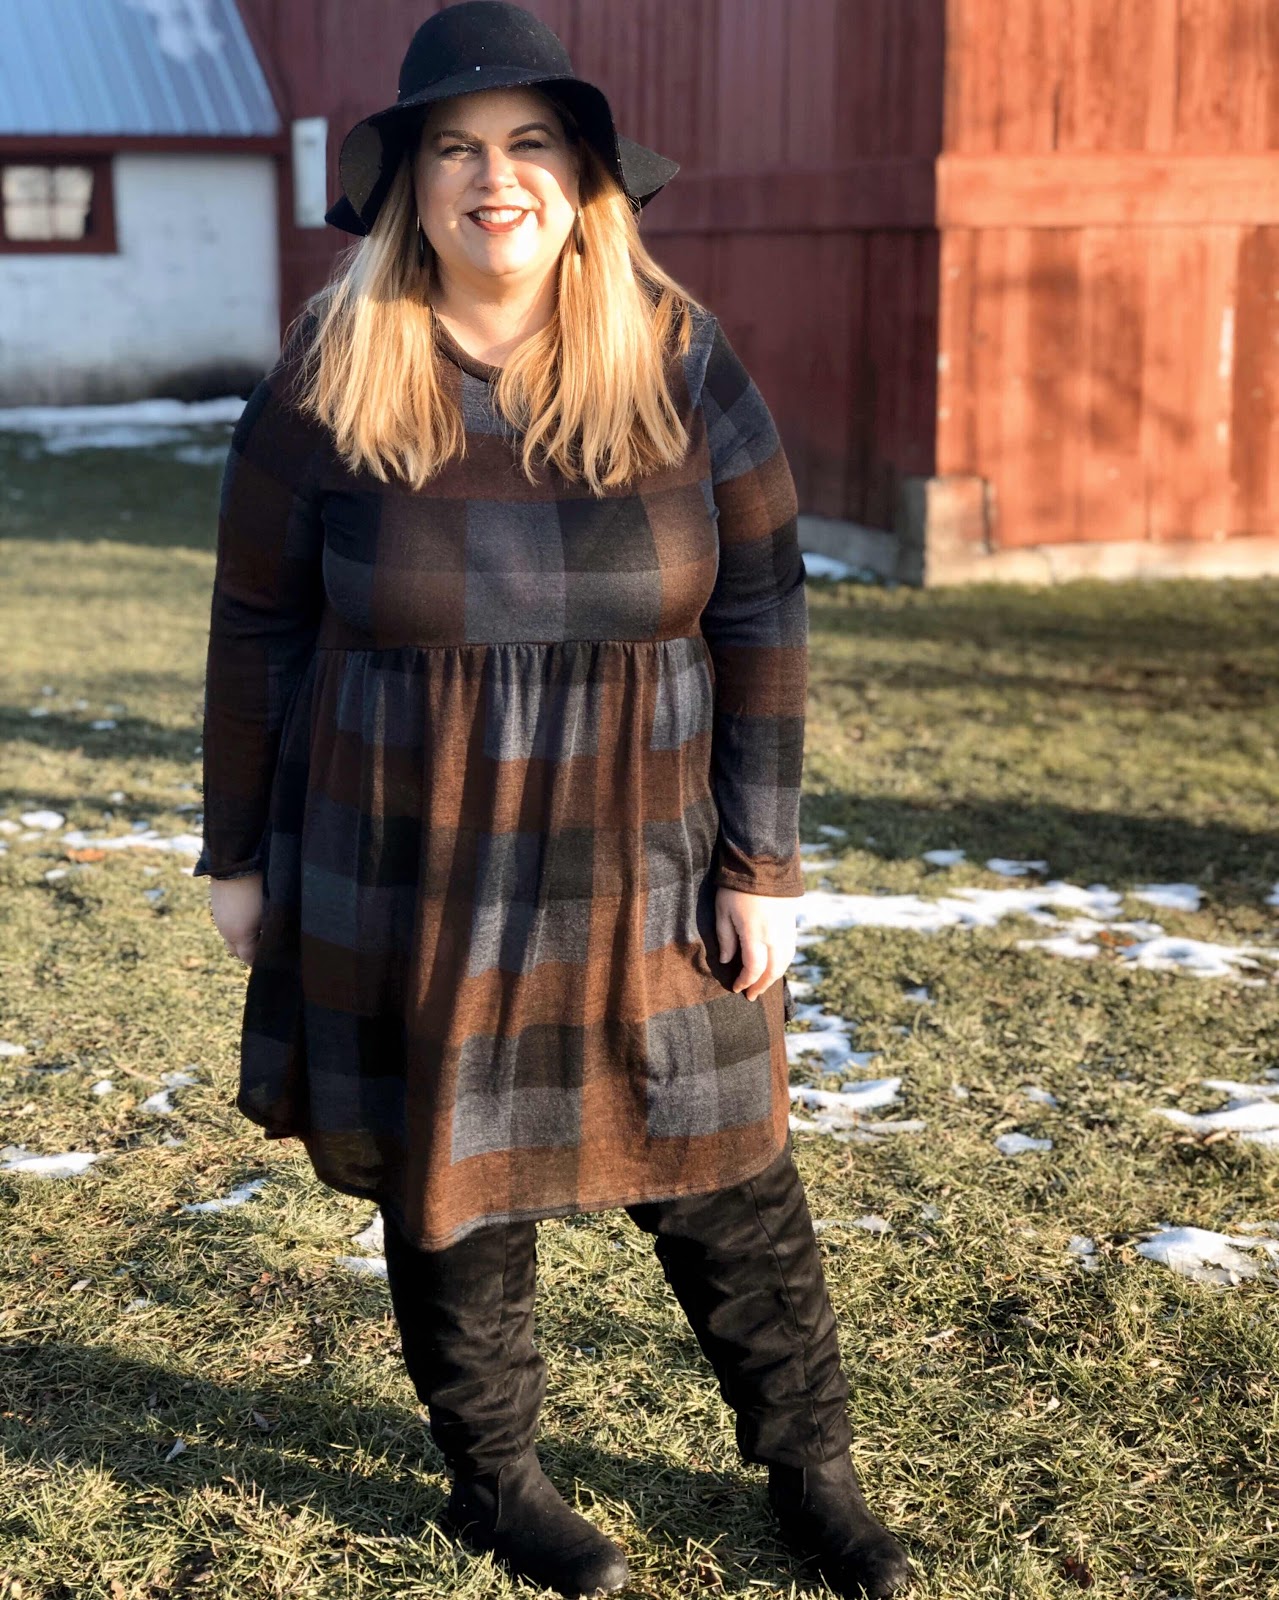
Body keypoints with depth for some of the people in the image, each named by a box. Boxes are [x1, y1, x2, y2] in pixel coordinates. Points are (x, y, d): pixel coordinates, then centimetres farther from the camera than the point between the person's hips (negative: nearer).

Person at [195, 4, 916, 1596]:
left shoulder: (681, 363, -5)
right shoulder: (330, 379, -7)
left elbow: (761, 612, -2)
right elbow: (257, 628, 1)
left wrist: (763, 863, -4)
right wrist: (238, 854, 4)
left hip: (644, 869, 1)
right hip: (414, 881, 0)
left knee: (725, 1176, 10)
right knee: (449, 1181, 11)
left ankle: (809, 1468, 30)